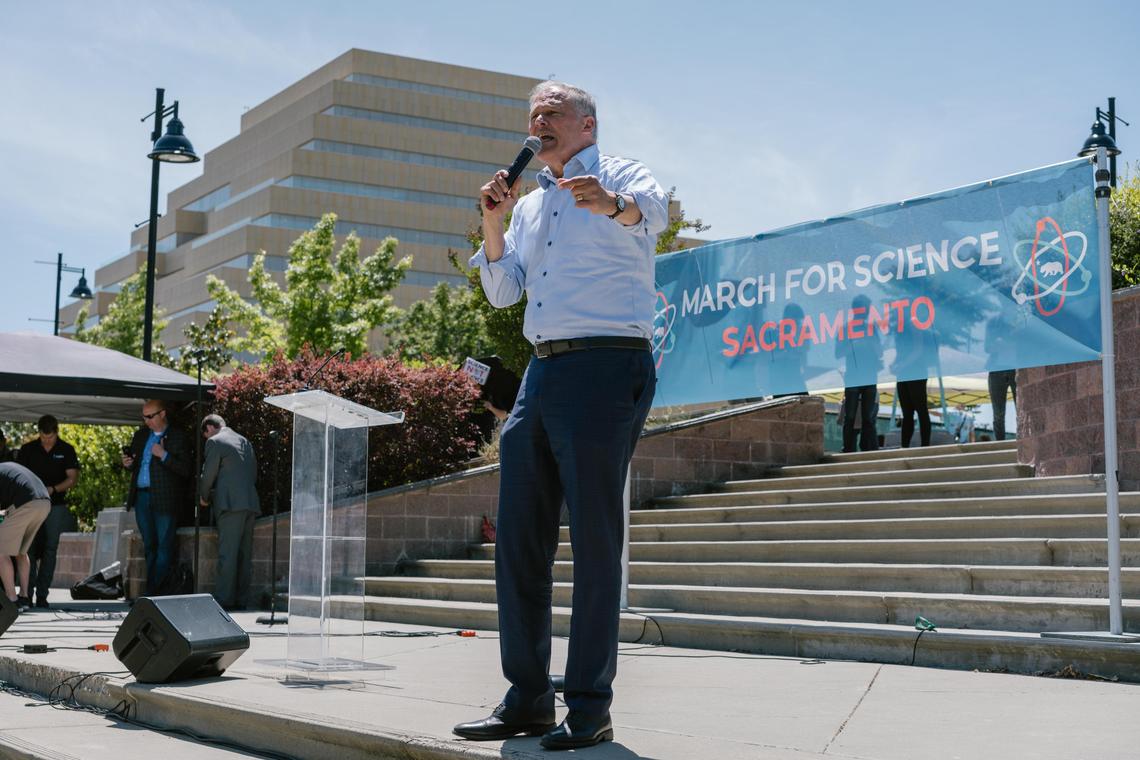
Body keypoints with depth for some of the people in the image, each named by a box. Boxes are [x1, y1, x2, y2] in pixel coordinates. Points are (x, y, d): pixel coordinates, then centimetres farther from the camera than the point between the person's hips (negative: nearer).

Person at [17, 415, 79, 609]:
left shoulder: (66, 450, 3)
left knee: (50, 550, -3)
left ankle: (42, 595, 1)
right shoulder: (27, 449, 5)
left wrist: (53, 489, -15)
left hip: (55, 505, 0)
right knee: (29, 548, -5)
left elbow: (73, 478, 1)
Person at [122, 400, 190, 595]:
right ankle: (150, 590, 15)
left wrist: (164, 455, -19)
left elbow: (185, 470, -10)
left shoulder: (177, 438, -3)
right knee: (149, 546, 10)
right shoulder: (141, 435, 15)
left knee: (164, 547, -6)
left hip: (164, 499, -6)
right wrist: (128, 463, 0)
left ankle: (156, 592, -5)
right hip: (141, 497, 6)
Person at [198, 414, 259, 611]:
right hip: (250, 503, 7)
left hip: (231, 504, -7)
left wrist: (204, 497, 14)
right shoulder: (244, 441, 19)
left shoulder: (215, 442, -2)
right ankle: (241, 599, 9)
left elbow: (209, 474, -2)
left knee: (227, 553, -8)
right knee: (244, 554, 7)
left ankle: (224, 599, -9)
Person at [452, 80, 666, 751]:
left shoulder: (620, 176, 1)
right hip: (543, 371, 8)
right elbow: (503, 292, 18)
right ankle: (528, 698, 14)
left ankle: (590, 708, 0)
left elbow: (655, 210, -23)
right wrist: (494, 224, 3)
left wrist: (612, 206, -46)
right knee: (519, 541, 6)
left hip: (606, 369, -7)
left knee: (595, 543, -6)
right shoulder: (531, 204, 23)